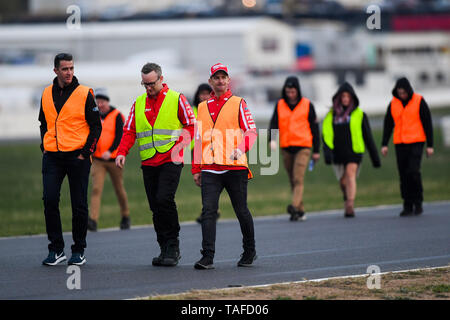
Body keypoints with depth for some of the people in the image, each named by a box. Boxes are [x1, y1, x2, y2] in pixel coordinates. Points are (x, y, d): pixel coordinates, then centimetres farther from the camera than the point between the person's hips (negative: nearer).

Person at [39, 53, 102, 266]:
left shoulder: (85, 94, -4)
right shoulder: (47, 94, 8)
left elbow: (96, 126, 0)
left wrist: (86, 152, -8)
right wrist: (44, 146, 8)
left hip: (77, 157, -3)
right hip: (52, 158, 3)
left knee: (79, 205, 2)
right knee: (50, 201, -7)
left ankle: (79, 251, 12)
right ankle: (56, 250, 1)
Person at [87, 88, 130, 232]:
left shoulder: (117, 116, -7)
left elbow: (120, 136, -16)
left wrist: (109, 151, -27)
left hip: (114, 159, -3)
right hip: (98, 160, 3)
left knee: (119, 189, 11)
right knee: (96, 188, -12)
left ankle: (125, 217, 32)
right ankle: (93, 221, -22)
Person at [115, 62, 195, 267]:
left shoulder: (176, 99, 1)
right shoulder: (139, 104, 14)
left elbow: (191, 125, 2)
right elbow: (129, 131, 13)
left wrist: (179, 145, -12)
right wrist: (122, 152, -3)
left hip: (170, 161, -5)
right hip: (149, 163, 5)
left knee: (164, 200, -19)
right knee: (155, 207, 5)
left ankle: (173, 247, -9)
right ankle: (165, 249, 13)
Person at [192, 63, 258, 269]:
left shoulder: (238, 104, 5)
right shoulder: (202, 107, 17)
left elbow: (251, 131, -2)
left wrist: (241, 148, -22)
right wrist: (196, 169, 16)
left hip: (234, 167, -3)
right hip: (210, 169, 3)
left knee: (241, 211, 6)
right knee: (208, 211, -10)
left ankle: (249, 251, 24)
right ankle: (207, 257, -14)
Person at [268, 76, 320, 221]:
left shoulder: (307, 105, 1)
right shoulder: (280, 105, 7)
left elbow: (314, 127, 5)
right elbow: (274, 123, -1)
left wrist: (316, 150, 5)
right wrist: (272, 139, -22)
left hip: (303, 146, -3)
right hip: (286, 148, 4)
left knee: (298, 178, -17)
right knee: (293, 181, 7)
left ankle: (295, 206, -27)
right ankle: (300, 211, 15)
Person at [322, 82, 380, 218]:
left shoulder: (359, 115, 5)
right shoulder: (331, 115, 10)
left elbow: (368, 137, 7)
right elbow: (326, 134, 1)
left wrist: (375, 158, 7)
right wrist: (327, 152, -16)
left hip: (353, 152, -3)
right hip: (337, 154, 3)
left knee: (350, 175, -22)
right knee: (343, 182, 9)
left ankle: (350, 206, -31)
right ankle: (348, 201, 36)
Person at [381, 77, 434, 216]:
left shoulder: (419, 101, -4)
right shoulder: (393, 103, 6)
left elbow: (427, 123, -2)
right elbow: (388, 124, 10)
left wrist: (430, 145, -5)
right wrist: (384, 144, 2)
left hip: (416, 142, -4)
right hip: (400, 143, 4)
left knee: (413, 171, -17)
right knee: (404, 175, 1)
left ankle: (418, 202, -3)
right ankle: (408, 206, 6)